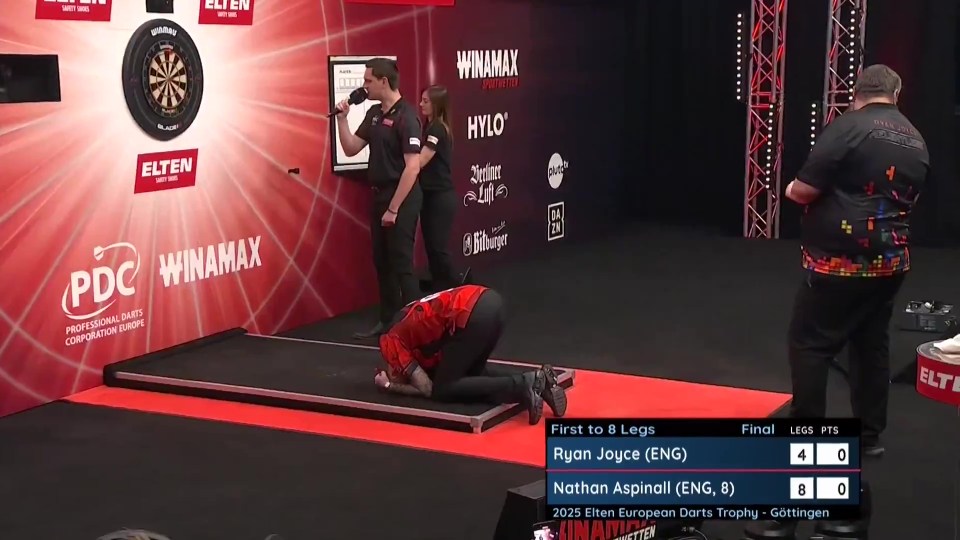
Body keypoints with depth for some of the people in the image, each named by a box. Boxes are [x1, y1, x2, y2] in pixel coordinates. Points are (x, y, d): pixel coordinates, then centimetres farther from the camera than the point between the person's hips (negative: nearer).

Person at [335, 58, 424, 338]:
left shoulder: (406, 116, -17)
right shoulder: (374, 113, 10)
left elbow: (412, 167, -21)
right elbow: (351, 149, 13)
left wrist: (394, 208, -21)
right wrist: (342, 118, -1)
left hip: (401, 198, -9)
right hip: (379, 195, 9)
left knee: (401, 263, -6)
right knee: (381, 262, 14)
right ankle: (388, 320, 24)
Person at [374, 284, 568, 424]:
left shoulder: (390, 342, 14)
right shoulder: (408, 322, 36)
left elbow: (427, 389, 8)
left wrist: (389, 385, 21)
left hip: (472, 314, -9)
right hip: (490, 300, 9)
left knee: (443, 390, 5)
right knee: (472, 372, 26)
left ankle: (522, 386, -10)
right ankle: (536, 381, 6)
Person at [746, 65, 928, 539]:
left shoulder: (847, 128, -14)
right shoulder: (916, 142, 8)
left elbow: (804, 190, -17)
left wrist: (793, 191, 4)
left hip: (840, 260, -7)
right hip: (890, 261, 7)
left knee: (810, 345, 2)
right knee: (872, 344, 17)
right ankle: (870, 434, 23)